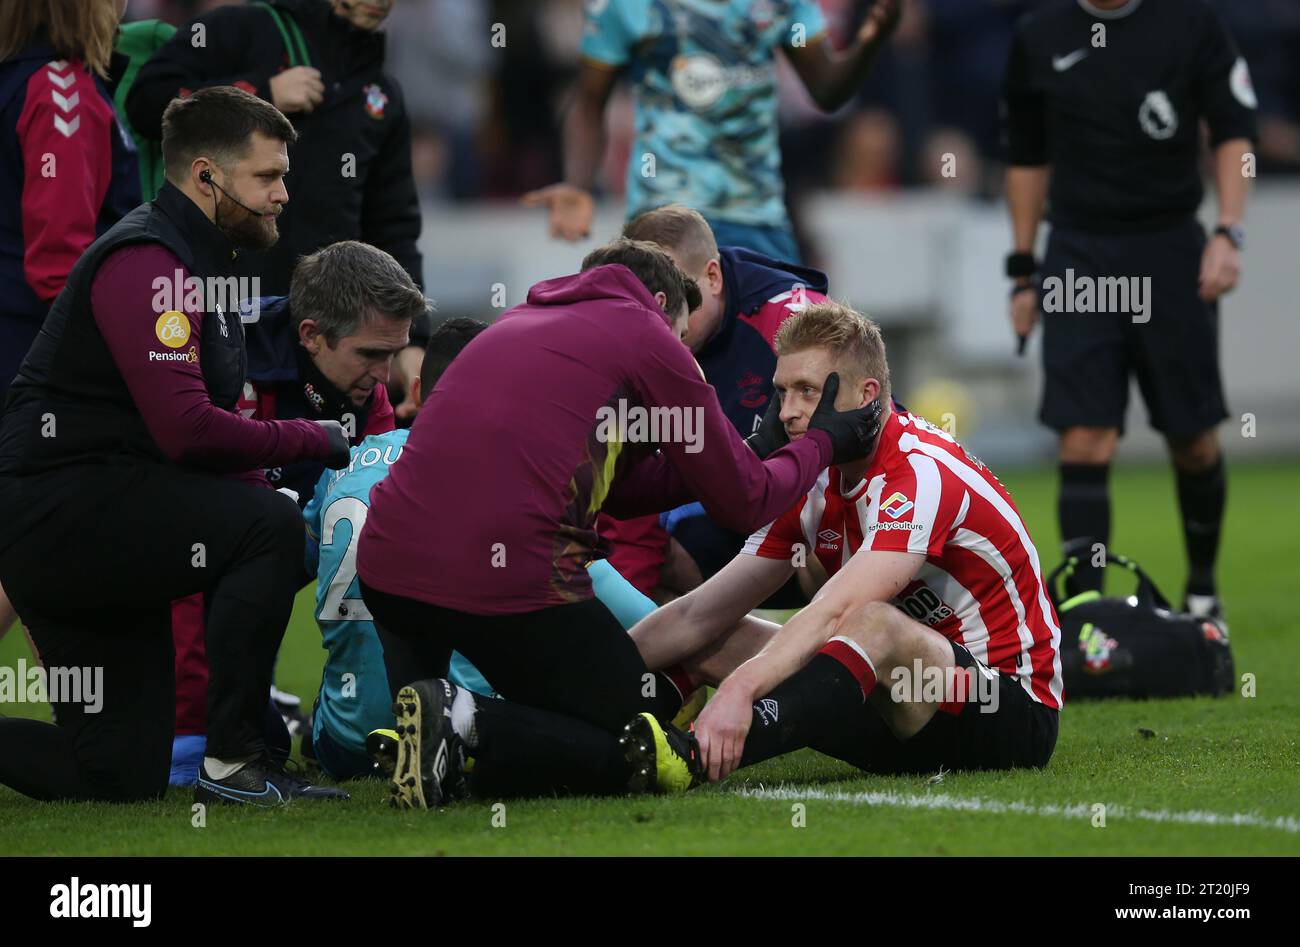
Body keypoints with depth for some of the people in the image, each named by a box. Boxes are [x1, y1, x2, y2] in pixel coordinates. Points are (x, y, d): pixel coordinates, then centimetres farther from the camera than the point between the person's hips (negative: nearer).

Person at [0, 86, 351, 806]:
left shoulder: (197, 262, 19)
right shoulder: (146, 263, -15)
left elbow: (204, 431, 22)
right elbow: (186, 429, -24)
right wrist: (310, 440, -12)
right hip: (58, 509, -10)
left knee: (123, 777, 5)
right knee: (269, 526, -24)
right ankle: (233, 762, -18)